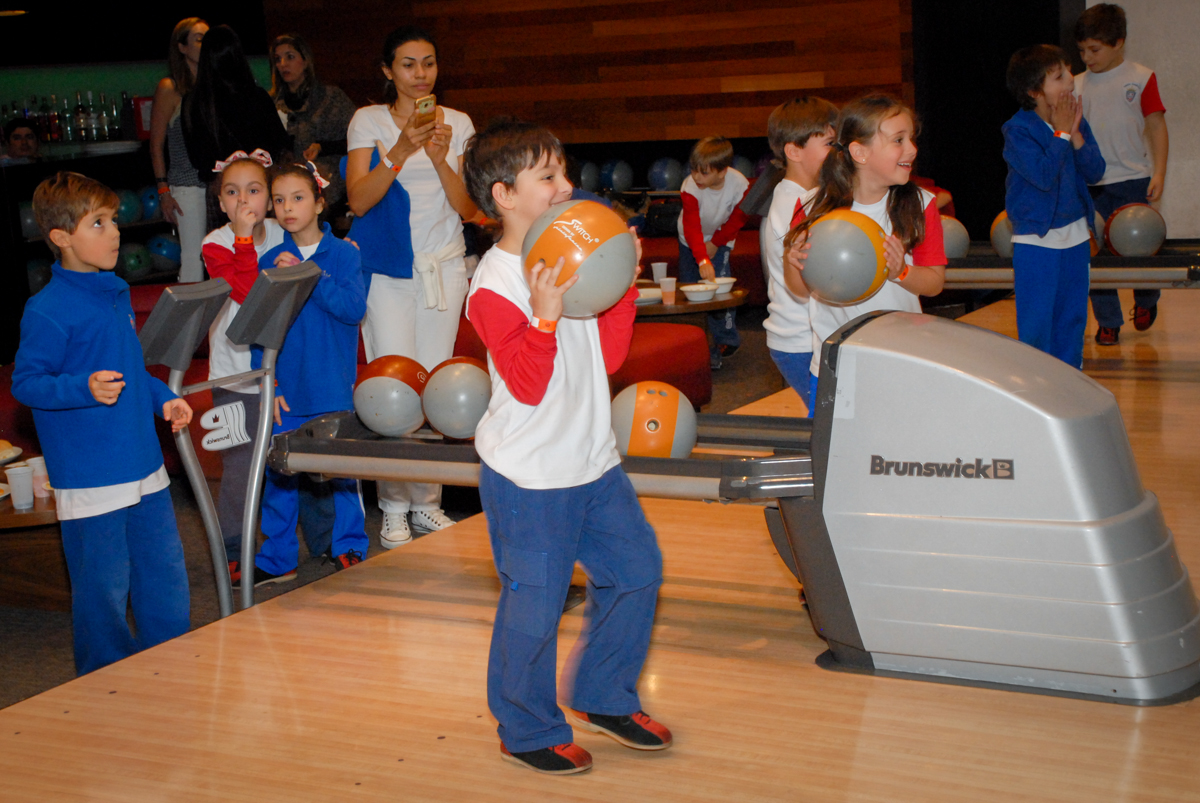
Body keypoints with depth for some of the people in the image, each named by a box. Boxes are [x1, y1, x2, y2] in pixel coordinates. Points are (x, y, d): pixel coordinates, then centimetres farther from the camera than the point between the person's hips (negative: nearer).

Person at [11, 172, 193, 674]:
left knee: (165, 573, 16)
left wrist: (162, 399, 14)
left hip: (145, 466, 8)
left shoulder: (116, 294, 12)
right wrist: (85, 388, -29)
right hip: (90, 480, -8)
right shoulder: (48, 311, -15)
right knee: (104, 587, 2)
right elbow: (25, 383, -16)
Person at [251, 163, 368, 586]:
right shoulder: (270, 261, 4)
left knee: (342, 467, 5)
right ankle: (277, 558, 19)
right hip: (285, 390, 2)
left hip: (334, 389, -2)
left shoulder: (343, 254, -2)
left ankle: (349, 548, 22)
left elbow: (354, 308, -15)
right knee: (279, 472, 6)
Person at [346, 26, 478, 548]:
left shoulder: (457, 124, 7)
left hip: (443, 265, 3)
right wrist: (400, 152, -22)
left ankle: (428, 503, 13)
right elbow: (359, 200, -10)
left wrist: (440, 160, -15)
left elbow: (468, 209, 1)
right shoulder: (368, 121, 1)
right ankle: (394, 510, 1)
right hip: (386, 267, -2)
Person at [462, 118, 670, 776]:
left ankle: (602, 698, 33)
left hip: (593, 462, 8)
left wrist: (623, 288, 2)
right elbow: (527, 385, -22)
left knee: (636, 569, 15)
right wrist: (545, 316, -32)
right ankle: (527, 732, 21)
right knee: (534, 604, 1)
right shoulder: (495, 287, -17)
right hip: (528, 476, -8)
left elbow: (609, 355, 10)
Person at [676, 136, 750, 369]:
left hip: (720, 239, -1)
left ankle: (725, 342, 0)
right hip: (690, 240, 1)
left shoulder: (740, 185, -30)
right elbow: (691, 226, -45)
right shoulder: (690, 187, -34)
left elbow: (738, 219, -11)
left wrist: (716, 243, -14)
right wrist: (702, 259, -59)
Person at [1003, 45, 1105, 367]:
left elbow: (1095, 172, -3)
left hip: (1076, 235, 6)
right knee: (1036, 324, -1)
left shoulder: (1076, 120, 4)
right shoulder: (1018, 130, -14)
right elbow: (1044, 175, -24)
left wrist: (1076, 135, -15)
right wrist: (1061, 134, -17)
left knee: (1073, 317, 13)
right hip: (1035, 240, -6)